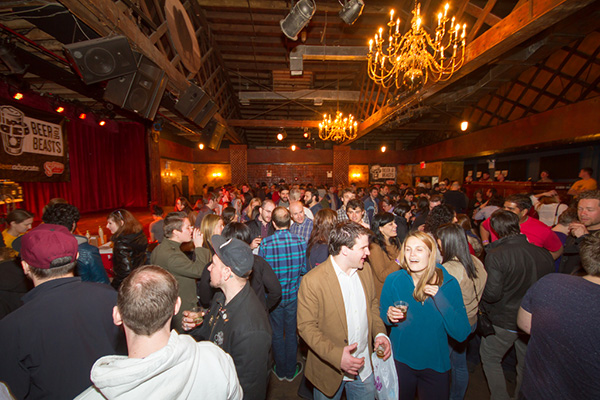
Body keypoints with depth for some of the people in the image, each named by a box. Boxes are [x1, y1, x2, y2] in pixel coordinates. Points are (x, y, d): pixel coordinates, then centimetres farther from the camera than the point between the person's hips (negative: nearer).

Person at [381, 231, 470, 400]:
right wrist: (389, 316, -23)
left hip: (436, 365, 0)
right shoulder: (393, 280, -14)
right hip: (400, 361, 1)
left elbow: (462, 334, -17)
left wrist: (440, 297, -28)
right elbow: (382, 315, 0)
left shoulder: (448, 283, -14)